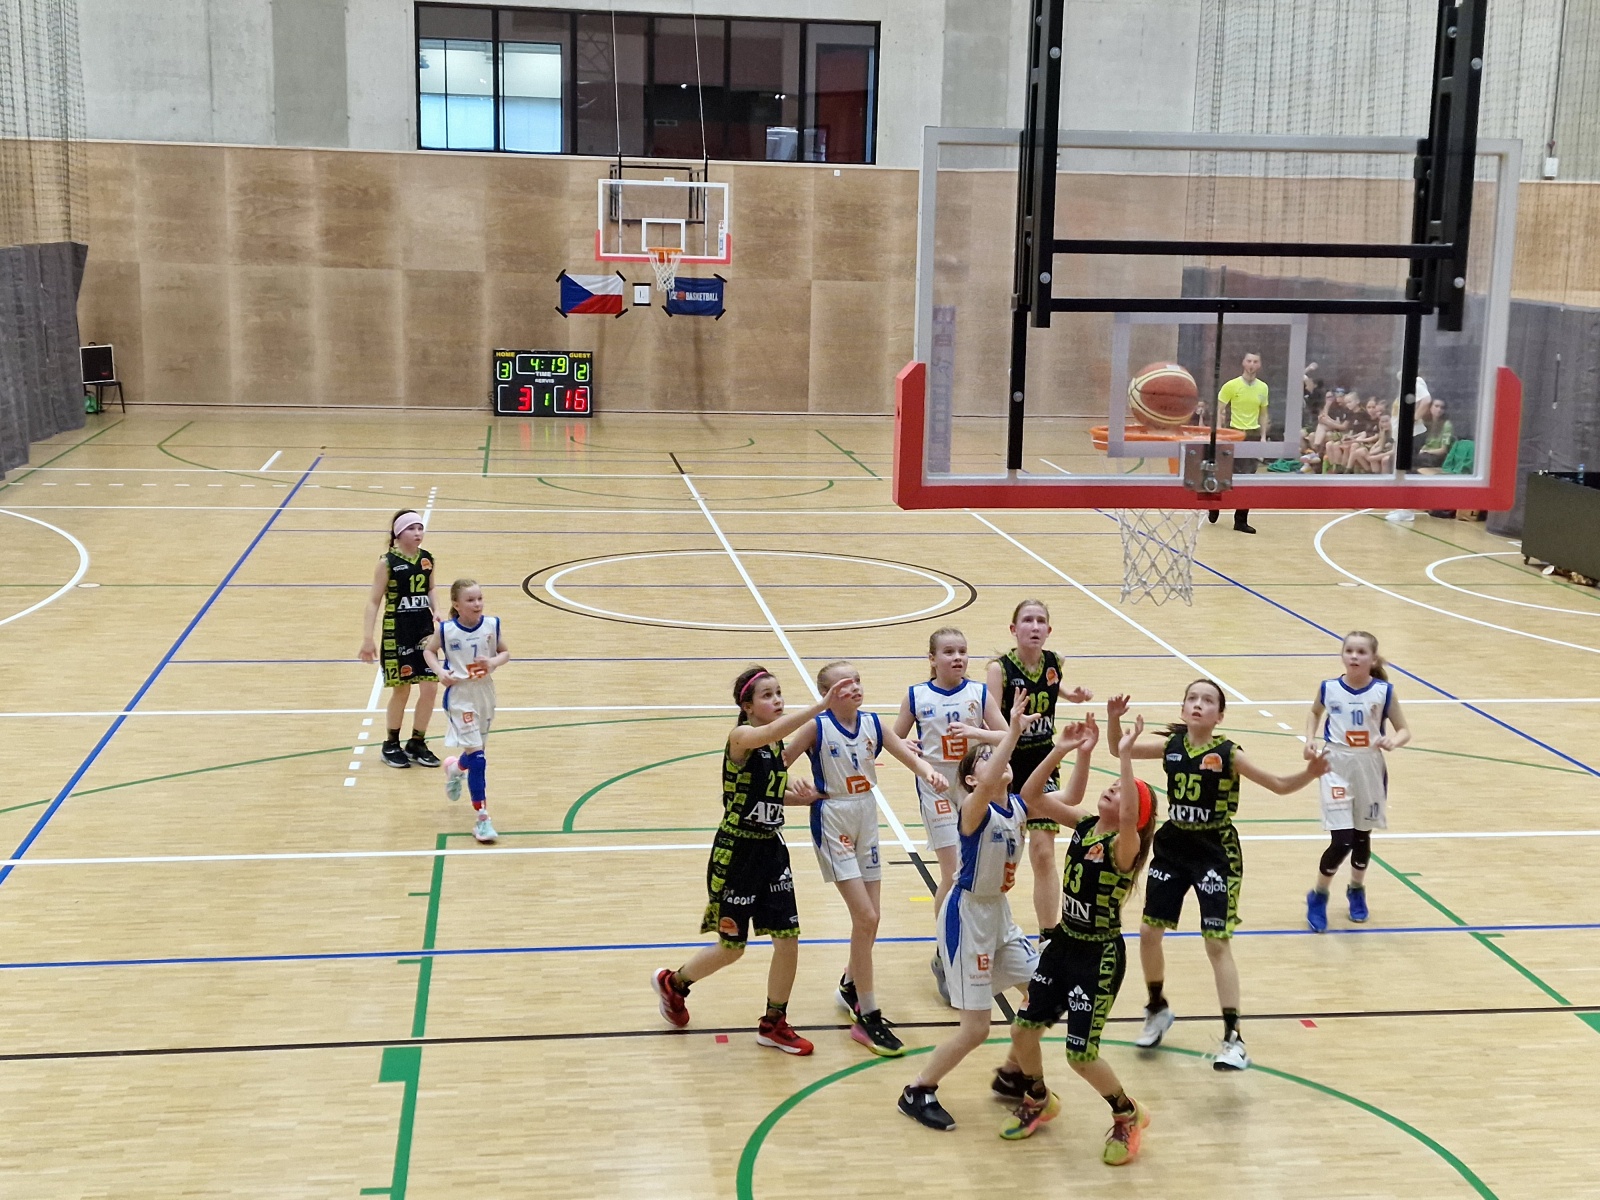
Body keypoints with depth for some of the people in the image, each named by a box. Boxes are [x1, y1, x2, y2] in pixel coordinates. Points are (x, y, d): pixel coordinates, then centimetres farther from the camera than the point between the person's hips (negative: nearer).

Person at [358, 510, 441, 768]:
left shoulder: (427, 559, 3)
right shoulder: (388, 562, -11)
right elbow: (374, 601, -11)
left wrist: (436, 610, 0)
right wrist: (367, 638, -15)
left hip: (424, 629, 5)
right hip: (397, 632, -5)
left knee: (430, 688, 1)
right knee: (401, 690, 4)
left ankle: (417, 744, 18)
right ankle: (391, 744, 23)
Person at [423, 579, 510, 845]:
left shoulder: (492, 625, -6)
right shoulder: (446, 630, -12)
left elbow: (505, 652, 5)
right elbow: (429, 650, 4)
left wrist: (494, 661, -18)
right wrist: (440, 671, -13)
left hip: (485, 695, 4)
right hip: (459, 696, -4)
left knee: (476, 750, 20)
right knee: (477, 755, -13)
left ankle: (455, 768, 55)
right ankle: (481, 818, 1)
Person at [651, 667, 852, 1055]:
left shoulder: (778, 745, 3)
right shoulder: (741, 737, -20)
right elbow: (773, 730, -43)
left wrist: (801, 795, -3)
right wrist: (822, 704, -50)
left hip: (771, 851, 7)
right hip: (736, 853, -7)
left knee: (789, 941, 4)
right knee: (732, 948, 7)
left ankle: (774, 1024, 22)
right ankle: (673, 982, 36)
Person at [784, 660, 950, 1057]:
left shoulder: (872, 724, 0)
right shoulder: (817, 728, -13)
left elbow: (911, 758, -5)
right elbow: (777, 765, -11)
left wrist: (930, 772, -25)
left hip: (866, 822, 6)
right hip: (833, 826, -6)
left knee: (871, 918, 12)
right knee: (865, 917, -10)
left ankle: (851, 985, 39)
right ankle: (867, 1017, -2)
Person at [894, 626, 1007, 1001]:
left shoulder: (979, 693, -3)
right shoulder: (916, 696, -5)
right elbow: (895, 739, 4)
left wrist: (973, 731, -22)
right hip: (937, 790, -2)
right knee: (953, 875, -7)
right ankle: (945, 956, 8)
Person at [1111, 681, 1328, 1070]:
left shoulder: (1227, 754, -14)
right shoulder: (1171, 746, -3)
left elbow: (1280, 785, -11)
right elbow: (1121, 749, 2)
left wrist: (1309, 774, -31)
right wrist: (1114, 718, -18)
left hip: (1215, 854, -4)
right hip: (1172, 848, 5)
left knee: (1217, 943, -7)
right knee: (1149, 933, 9)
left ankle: (1233, 1038, 0)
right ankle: (1157, 1009, 34)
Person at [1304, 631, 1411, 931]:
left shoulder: (1384, 692, -8)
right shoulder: (1328, 689, -6)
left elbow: (1404, 730, -1)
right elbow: (1314, 713, 16)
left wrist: (1394, 741, -23)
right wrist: (1311, 739, 0)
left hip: (1370, 771, 1)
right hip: (1337, 769, -1)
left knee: (1362, 836, 15)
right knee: (1341, 842, -10)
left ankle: (1357, 890, 42)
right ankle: (1318, 896, 14)